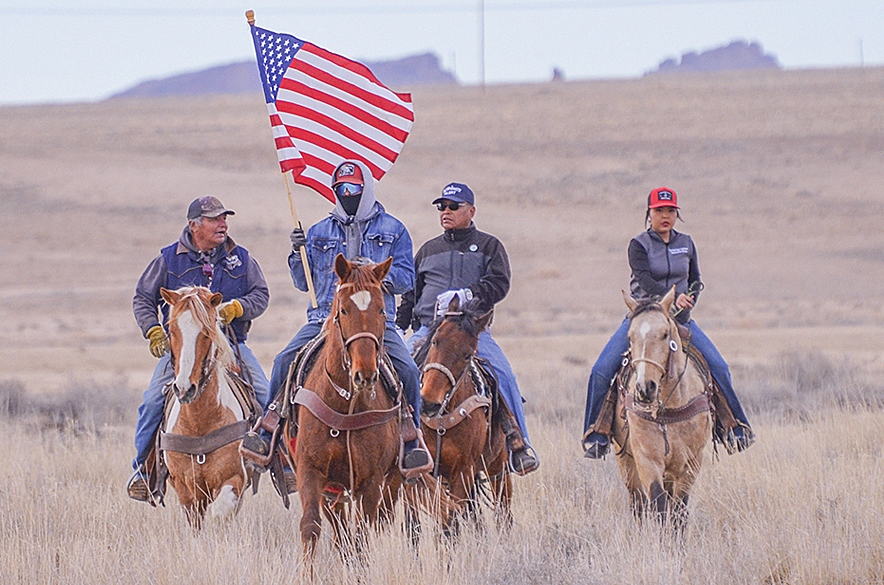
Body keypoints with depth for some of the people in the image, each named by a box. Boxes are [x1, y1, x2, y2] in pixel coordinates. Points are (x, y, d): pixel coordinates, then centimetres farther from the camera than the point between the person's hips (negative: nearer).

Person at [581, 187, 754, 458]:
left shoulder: (686, 243, 8)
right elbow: (645, 280, -20)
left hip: (679, 317, 2)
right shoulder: (639, 245, -4)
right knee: (601, 371, -18)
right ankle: (595, 436, -6)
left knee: (718, 367, -13)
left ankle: (737, 428, 2)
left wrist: (687, 303, -7)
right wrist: (672, 298, -35)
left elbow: (695, 281, 14)